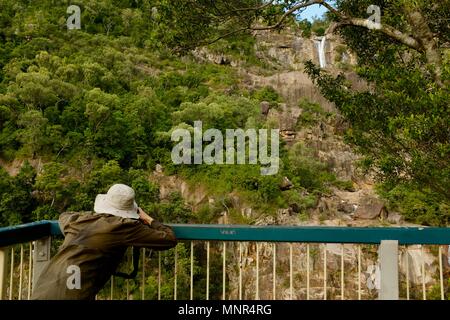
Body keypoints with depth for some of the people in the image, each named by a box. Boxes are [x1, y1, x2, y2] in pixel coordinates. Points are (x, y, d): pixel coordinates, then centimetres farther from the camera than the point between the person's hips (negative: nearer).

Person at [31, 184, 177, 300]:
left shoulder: (78, 220, 15)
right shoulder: (125, 226, -2)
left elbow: (64, 215, 42)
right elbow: (169, 239, 4)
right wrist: (149, 220, 20)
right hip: (73, 296, -6)